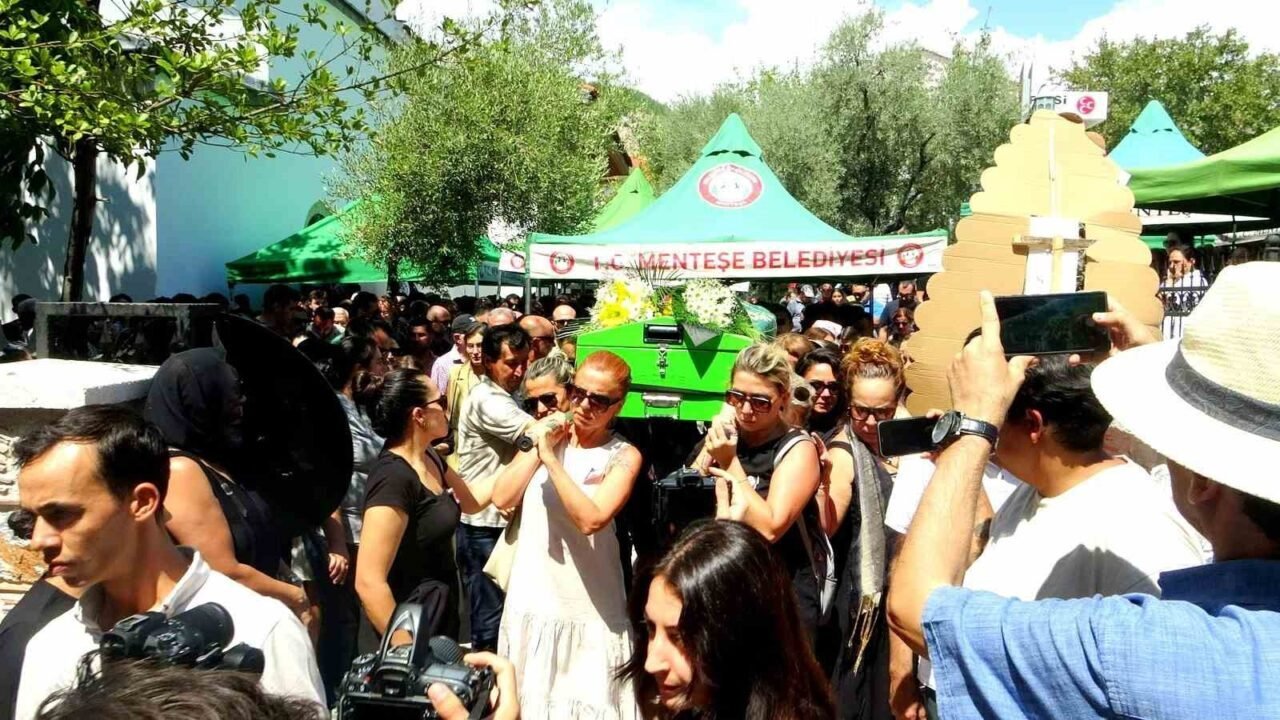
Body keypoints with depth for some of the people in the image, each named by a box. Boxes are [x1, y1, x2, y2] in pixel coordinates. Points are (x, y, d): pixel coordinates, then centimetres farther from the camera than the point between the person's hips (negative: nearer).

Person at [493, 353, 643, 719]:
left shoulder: (623, 456, -10)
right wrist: (538, 451, -13)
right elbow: (502, 499, -4)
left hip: (587, 610, -4)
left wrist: (551, 458, -22)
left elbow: (590, 519, -24)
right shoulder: (547, 436, 4)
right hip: (530, 598, 4)